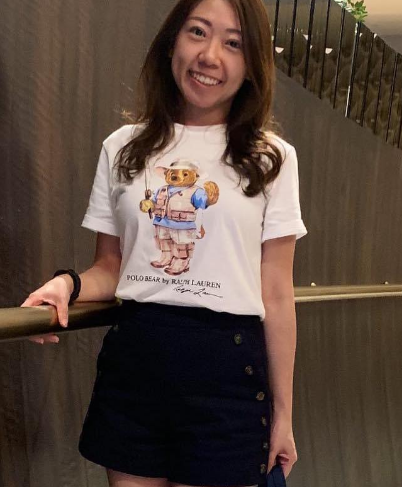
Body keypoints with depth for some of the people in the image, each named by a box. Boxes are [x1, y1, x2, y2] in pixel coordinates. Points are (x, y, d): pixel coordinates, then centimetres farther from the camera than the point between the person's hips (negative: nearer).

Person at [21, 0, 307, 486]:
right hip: (131, 358, 2)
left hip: (227, 366, -2)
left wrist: (282, 410, 1)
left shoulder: (269, 158, 0)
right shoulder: (123, 147, 6)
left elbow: (276, 295, -1)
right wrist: (67, 283, -12)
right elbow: (110, 267, 11)